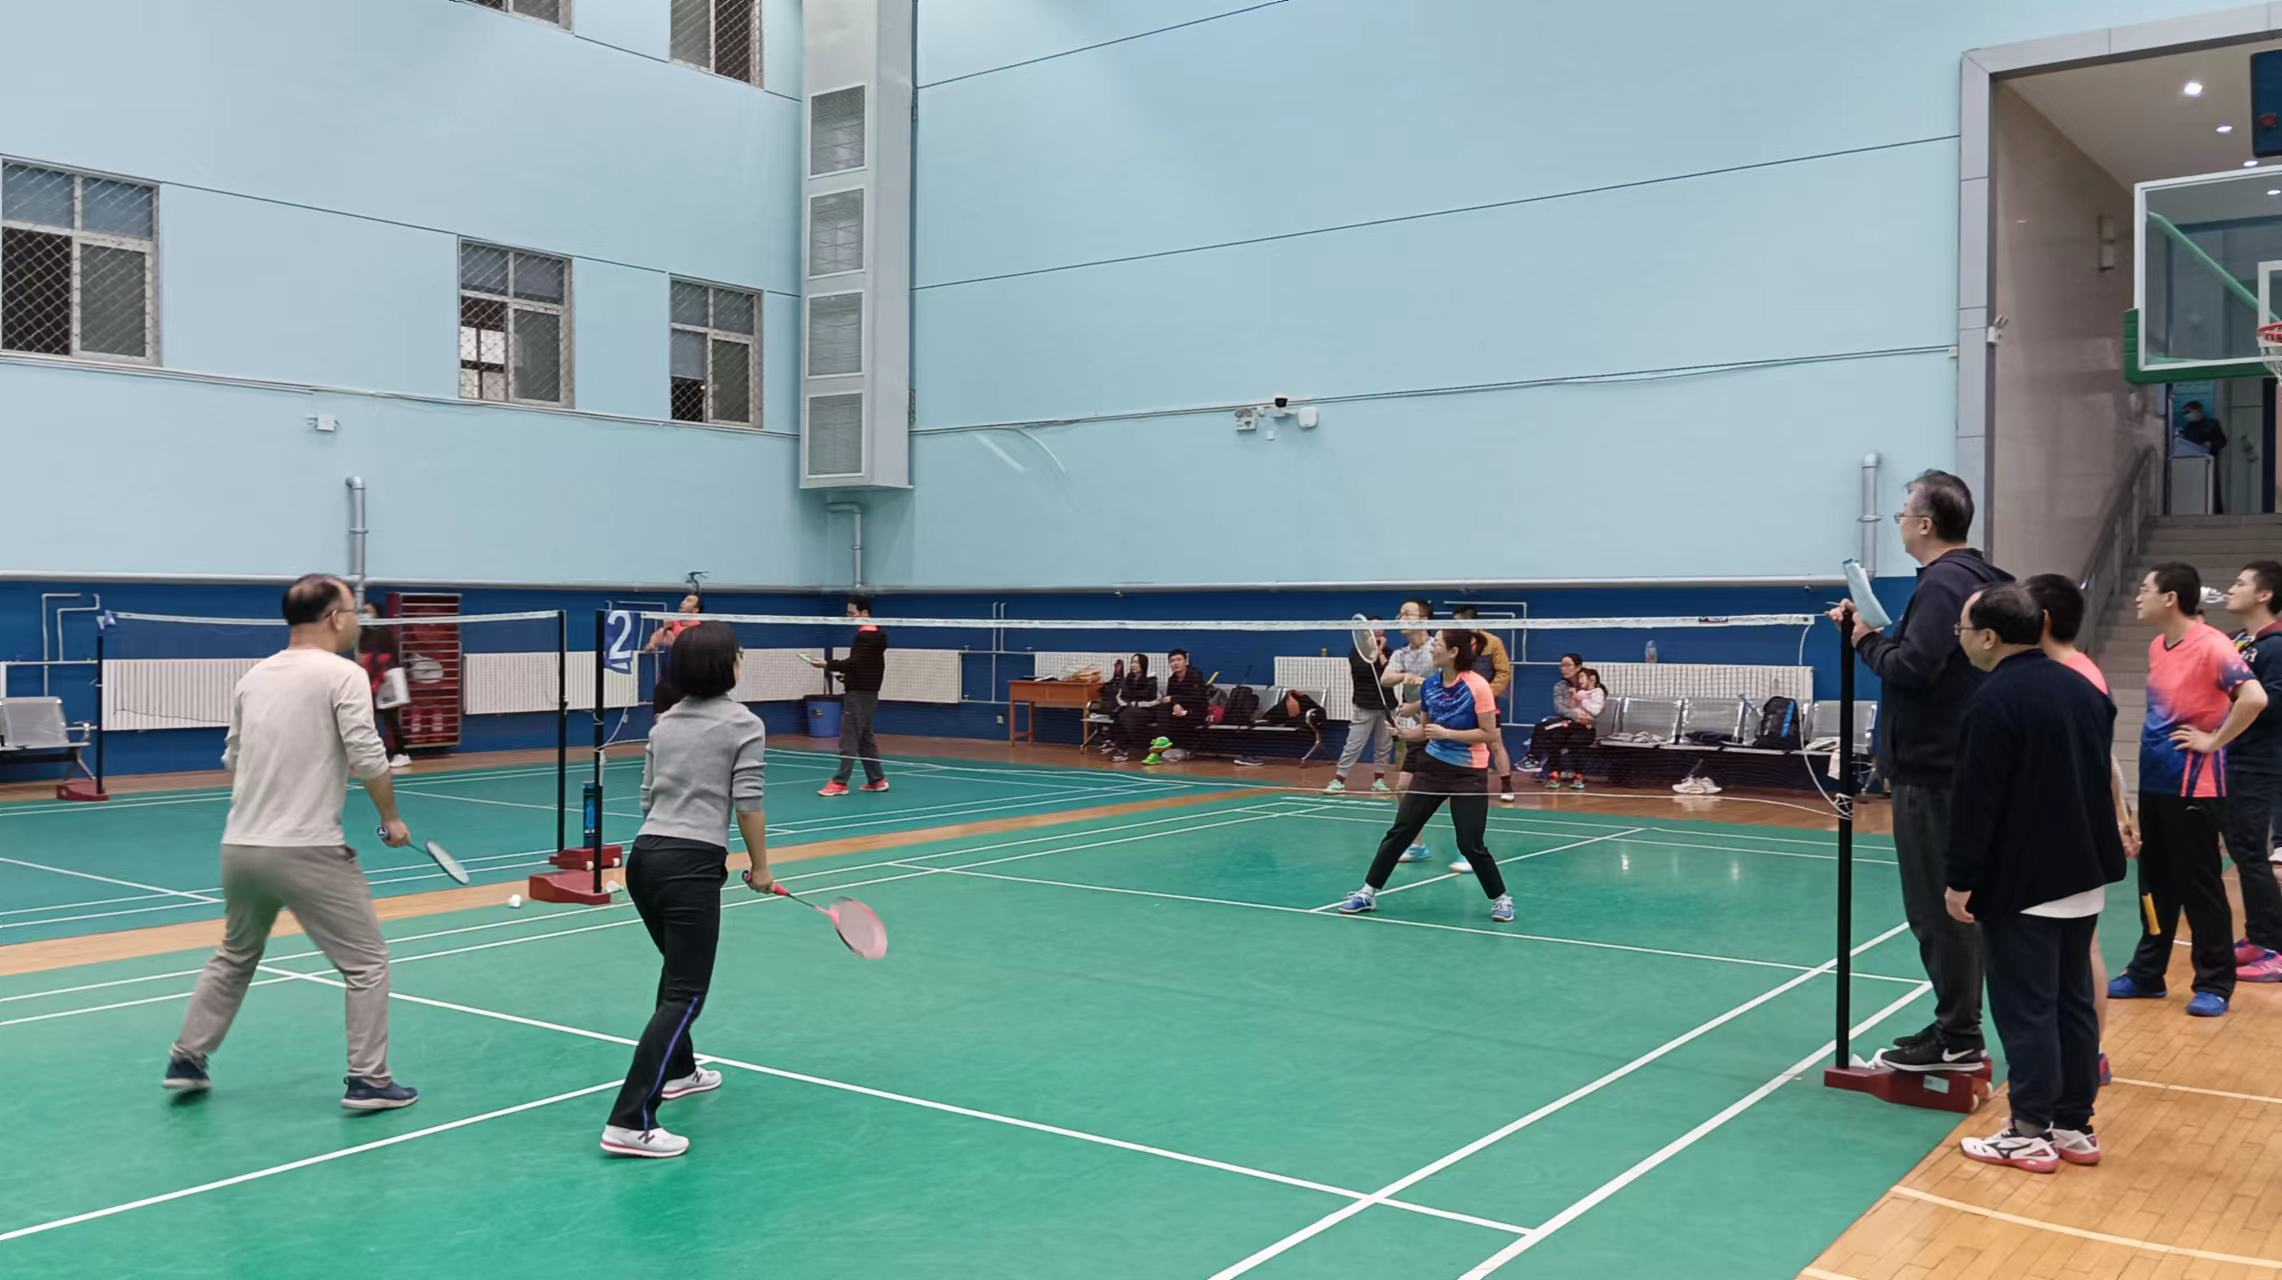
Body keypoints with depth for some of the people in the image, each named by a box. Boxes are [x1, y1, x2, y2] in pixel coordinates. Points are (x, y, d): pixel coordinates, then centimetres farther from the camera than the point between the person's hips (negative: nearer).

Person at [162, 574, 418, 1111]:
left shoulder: (254, 677, 10)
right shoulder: (343, 674, -10)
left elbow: (232, 760, 19)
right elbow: (368, 759, -16)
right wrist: (391, 819, -2)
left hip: (239, 848, 7)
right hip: (308, 852, -7)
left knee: (234, 957, 27)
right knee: (367, 962, 5)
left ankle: (186, 1060, 34)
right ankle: (368, 1081, 5)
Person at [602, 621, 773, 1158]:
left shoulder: (665, 722, 15)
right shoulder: (744, 723, -4)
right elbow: (747, 803, -8)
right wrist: (760, 866, 3)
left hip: (644, 856, 8)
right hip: (691, 866, -8)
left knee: (679, 967, 30)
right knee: (686, 995, -7)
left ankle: (677, 1072, 45)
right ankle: (629, 1123, -16)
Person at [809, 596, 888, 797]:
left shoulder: (866, 637, -16)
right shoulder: (872, 636, 16)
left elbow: (854, 662, -25)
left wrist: (827, 665, -29)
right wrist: (848, 675, 12)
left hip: (859, 694, -10)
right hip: (866, 692, 10)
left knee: (849, 738, -7)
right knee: (865, 738, 14)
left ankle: (840, 782, -5)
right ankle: (877, 780, 16)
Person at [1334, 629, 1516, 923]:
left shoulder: (1477, 687, -16)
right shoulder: (1429, 685, 2)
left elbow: (1490, 734, -14)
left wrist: (1447, 733, -21)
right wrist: (1409, 732, -6)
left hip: (1468, 774, -5)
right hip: (1432, 766, 5)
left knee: (1470, 844, -5)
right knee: (1399, 831, 4)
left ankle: (1501, 899, 17)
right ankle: (1368, 893, 13)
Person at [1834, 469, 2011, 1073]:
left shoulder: (1944, 584, -17)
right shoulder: (1973, 578, 15)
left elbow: (1913, 666, -26)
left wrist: (1867, 641, -9)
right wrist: (1866, 630, 6)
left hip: (1933, 772, -11)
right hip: (1956, 767, 11)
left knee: (1939, 909, -4)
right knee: (1953, 906, 16)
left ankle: (1957, 1039, 3)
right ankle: (1955, 1028, 25)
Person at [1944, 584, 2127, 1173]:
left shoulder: (1994, 701, -17)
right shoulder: (2082, 688, 8)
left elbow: (1975, 801, -17)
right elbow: (2099, 779, 18)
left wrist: (1960, 879, -11)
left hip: (2021, 882, -8)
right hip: (2084, 875, 8)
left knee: (2026, 1009, -1)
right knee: (2074, 1002, 14)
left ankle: (2031, 1134, 5)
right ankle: (2075, 1126, 22)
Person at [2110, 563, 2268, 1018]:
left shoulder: (2211, 645, -16)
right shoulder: (2156, 646, 10)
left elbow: (2254, 697, -28)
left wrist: (2213, 741, -19)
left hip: (2193, 787, -8)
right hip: (2153, 782, 8)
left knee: (2199, 887, 1)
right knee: (2154, 883, 14)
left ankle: (2214, 984, 12)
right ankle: (2146, 974, 23)